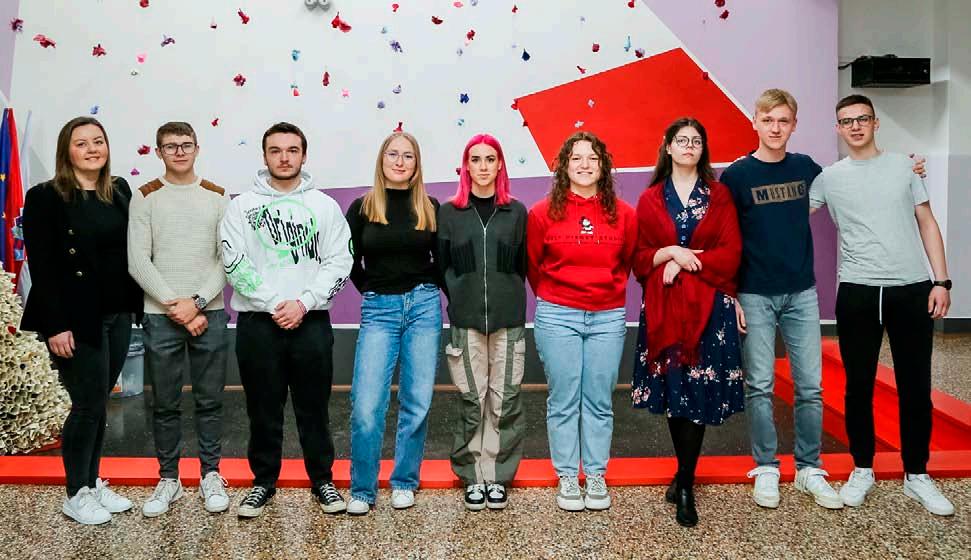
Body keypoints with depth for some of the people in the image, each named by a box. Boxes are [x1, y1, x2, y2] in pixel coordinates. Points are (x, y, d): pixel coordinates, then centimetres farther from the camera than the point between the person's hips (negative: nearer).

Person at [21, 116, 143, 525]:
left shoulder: (119, 191, 8)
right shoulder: (46, 197, -8)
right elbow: (42, 267, -11)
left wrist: (135, 305, 6)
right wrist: (55, 326, -16)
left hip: (117, 315, 5)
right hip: (77, 319, -5)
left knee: (98, 402, 14)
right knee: (89, 405, 0)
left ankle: (93, 482, 28)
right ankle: (77, 494, 17)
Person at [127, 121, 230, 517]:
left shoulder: (217, 197, 6)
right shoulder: (145, 197, 4)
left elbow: (227, 258, 0)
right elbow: (138, 261, -4)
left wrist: (197, 301, -11)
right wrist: (177, 307, -11)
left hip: (209, 313, 1)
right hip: (160, 316, 0)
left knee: (210, 400, 7)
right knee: (165, 404, 8)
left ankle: (211, 475, 20)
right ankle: (169, 478, 21)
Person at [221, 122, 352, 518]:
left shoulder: (324, 205, 6)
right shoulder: (241, 206, 4)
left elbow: (339, 263, -1)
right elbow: (234, 264, -4)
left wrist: (303, 303, -12)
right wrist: (274, 304, -13)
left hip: (311, 322, 0)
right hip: (257, 322, 0)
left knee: (314, 407, 8)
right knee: (263, 409, 9)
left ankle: (322, 480, 22)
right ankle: (264, 481, 24)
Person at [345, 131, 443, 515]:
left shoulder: (430, 208, 5)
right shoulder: (363, 207, 3)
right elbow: (351, 263, 11)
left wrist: (423, 290, 5)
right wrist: (374, 292, 10)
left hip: (424, 307, 1)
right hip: (379, 310, -1)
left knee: (417, 402, 5)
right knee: (366, 405, -7)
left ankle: (405, 483, 21)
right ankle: (362, 490, 8)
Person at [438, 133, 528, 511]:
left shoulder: (516, 212, 9)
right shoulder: (449, 212, 7)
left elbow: (522, 265, 10)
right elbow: (442, 266, 7)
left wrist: (509, 298, 3)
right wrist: (459, 298, -1)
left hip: (508, 320, 1)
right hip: (466, 321, 0)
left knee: (504, 400, 2)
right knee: (472, 401, 2)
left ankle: (498, 476, 14)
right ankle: (474, 477, 14)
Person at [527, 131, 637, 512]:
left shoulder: (623, 214, 1)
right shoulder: (543, 213, -3)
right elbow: (532, 264, 10)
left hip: (608, 318, 1)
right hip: (557, 317, -1)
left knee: (599, 401, 8)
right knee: (563, 401, 5)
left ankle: (596, 477, 21)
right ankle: (566, 477, 18)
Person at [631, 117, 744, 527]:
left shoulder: (719, 195, 8)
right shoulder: (650, 199, 10)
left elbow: (730, 253, -1)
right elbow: (640, 258, 7)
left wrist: (684, 263, -10)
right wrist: (671, 252, -11)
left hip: (708, 306, -1)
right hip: (663, 307, 1)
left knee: (699, 391, -5)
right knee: (672, 389, 2)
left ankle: (685, 485, 2)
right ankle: (687, 473, 21)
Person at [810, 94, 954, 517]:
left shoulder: (903, 165, 9)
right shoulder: (829, 177, 6)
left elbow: (927, 224, 8)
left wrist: (941, 281, 1)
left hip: (912, 290, 1)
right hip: (857, 293, -1)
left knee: (915, 387, 6)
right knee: (859, 386, 7)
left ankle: (916, 475, 22)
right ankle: (862, 470, 23)